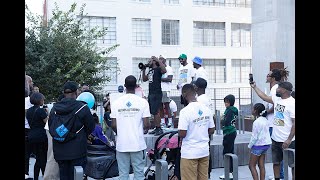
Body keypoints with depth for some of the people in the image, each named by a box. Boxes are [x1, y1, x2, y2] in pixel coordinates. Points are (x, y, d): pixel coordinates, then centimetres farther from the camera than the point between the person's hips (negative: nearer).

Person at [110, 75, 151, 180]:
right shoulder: (143, 102, -6)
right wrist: (148, 126, 15)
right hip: (138, 144, -2)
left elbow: (113, 125, -1)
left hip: (121, 144, 2)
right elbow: (146, 125, -8)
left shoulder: (116, 103, 0)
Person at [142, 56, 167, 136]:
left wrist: (158, 60, -25)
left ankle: (159, 129, -6)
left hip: (156, 94, -9)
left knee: (155, 112, -11)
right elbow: (144, 79, 28)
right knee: (153, 112, 11)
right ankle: (156, 128, 18)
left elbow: (164, 71, -28)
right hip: (151, 94, 9)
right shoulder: (150, 70, 20)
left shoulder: (158, 69, -6)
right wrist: (143, 70, 17)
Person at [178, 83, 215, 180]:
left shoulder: (185, 111, -16)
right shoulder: (206, 109, 3)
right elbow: (212, 130, 8)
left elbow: (182, 134, -18)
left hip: (190, 153, -6)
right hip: (204, 151, 6)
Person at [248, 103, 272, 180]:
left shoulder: (256, 122, -20)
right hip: (266, 144, 8)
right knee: (261, 165, 11)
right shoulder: (265, 120, 5)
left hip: (258, 145, -8)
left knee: (252, 165, 1)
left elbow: (254, 136, -17)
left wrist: (250, 146, -6)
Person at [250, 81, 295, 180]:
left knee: (292, 164, 2)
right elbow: (265, 97, 21)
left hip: (287, 141, -8)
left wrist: (289, 139, -23)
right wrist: (254, 87, 21)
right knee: (276, 162, 17)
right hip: (275, 139, 8)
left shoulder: (292, 103, -18)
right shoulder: (277, 99, 5)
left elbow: (294, 123, -20)